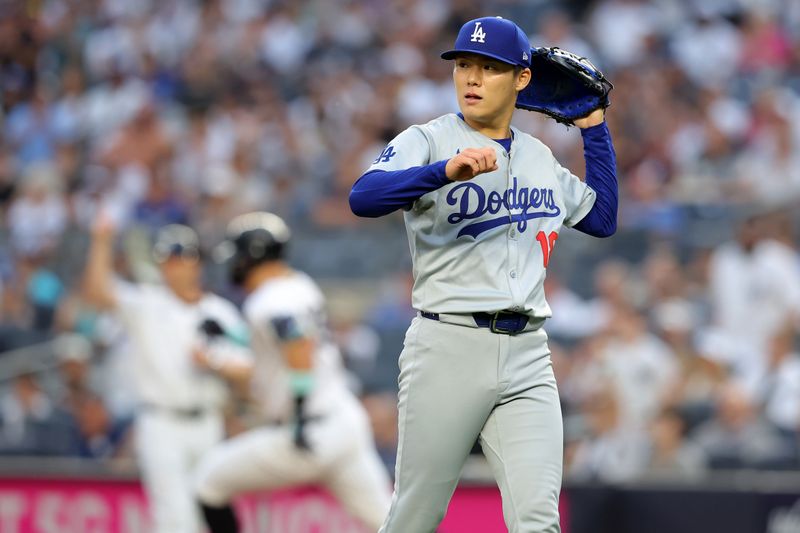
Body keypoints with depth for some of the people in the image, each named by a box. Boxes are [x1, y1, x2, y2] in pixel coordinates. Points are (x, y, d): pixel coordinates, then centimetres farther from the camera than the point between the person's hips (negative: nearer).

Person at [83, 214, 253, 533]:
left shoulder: (221, 312, 8)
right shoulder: (144, 303, 0)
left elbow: (245, 371, 4)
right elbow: (97, 292, -17)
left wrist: (214, 363, -15)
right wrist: (102, 243, -26)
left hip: (206, 425, 4)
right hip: (160, 424, -4)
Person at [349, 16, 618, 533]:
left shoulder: (540, 157, 16)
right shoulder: (428, 141, -1)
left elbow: (603, 218, 28)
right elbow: (363, 197, -20)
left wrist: (595, 130, 22)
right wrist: (447, 171, -36)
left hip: (527, 357, 4)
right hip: (448, 349, -4)